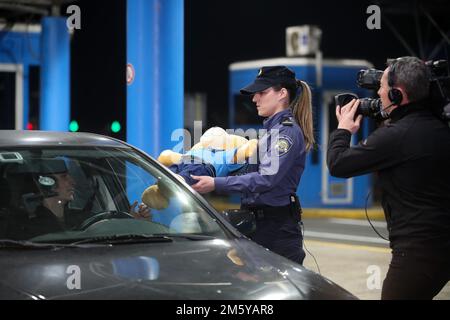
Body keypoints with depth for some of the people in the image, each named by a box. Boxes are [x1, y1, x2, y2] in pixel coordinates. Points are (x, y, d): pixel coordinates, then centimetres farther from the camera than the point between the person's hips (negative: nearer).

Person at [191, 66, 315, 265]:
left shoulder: (288, 131, -12)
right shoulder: (270, 128, 18)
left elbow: (266, 179, -23)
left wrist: (216, 184, -25)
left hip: (277, 226, -10)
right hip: (257, 222, 10)